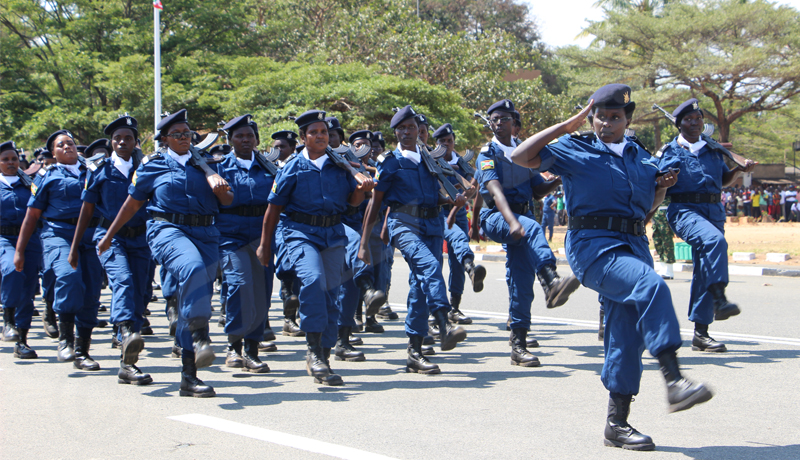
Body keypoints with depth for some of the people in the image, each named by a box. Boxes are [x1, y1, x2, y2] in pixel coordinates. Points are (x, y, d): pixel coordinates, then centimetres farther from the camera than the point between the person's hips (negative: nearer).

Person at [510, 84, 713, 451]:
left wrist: (662, 187, 8)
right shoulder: (574, 149, 4)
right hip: (593, 243, -6)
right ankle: (674, 381, -37)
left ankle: (617, 424, 12)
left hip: (634, 245, 6)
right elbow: (521, 156, -6)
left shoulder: (640, 155, 20)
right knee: (651, 285, -32)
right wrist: (567, 126, -4)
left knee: (626, 336, 4)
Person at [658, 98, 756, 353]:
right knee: (715, 240, -35)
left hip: (713, 210, 5)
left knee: (705, 270, 2)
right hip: (684, 209, -5)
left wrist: (740, 170, 11)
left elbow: (724, 180, 29)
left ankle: (700, 332, 6)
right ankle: (719, 300, -38)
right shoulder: (671, 152, 7)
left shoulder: (713, 150, 19)